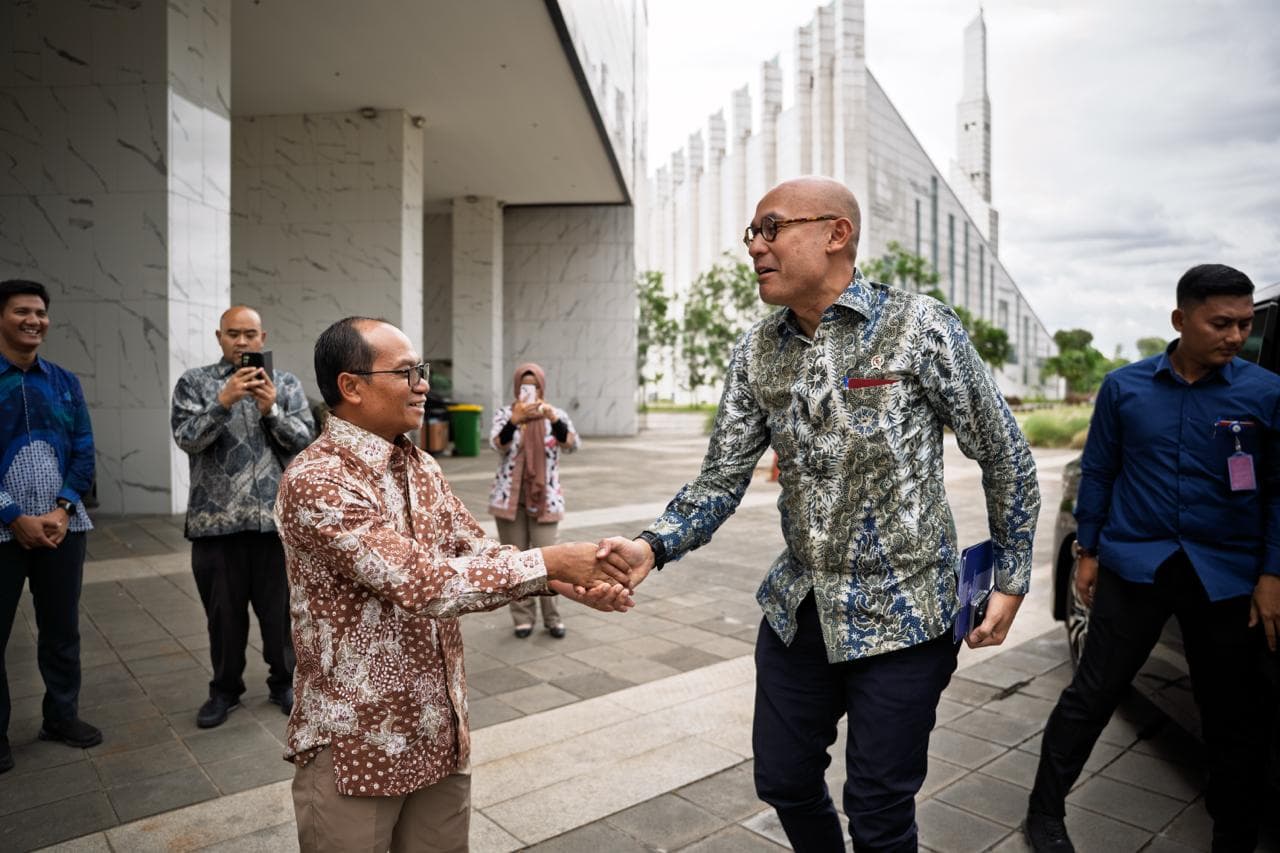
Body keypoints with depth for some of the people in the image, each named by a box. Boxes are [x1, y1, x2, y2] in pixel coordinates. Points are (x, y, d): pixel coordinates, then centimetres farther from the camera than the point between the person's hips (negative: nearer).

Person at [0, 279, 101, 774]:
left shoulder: (65, 383, 7)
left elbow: (84, 453, 4)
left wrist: (62, 510, -9)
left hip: (63, 527, 3)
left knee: (62, 628, 12)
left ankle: (61, 716, 28)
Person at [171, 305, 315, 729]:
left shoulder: (286, 384, 5)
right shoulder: (195, 381, 4)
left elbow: (305, 440, -2)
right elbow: (187, 438, -9)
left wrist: (271, 410, -17)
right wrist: (224, 401, -21)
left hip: (276, 516, 0)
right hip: (216, 519, 0)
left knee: (280, 606, 9)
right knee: (224, 610, 12)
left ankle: (284, 682, 27)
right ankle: (225, 688, 30)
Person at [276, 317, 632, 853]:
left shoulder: (420, 468, 5)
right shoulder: (316, 482, -22)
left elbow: (476, 555, 2)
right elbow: (423, 583, -29)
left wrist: (566, 582, -14)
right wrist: (547, 561, -23)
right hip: (356, 744, -7)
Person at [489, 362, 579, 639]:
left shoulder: (557, 415, -1)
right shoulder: (504, 414, -1)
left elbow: (571, 445, -18)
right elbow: (498, 445, -19)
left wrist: (554, 419, -35)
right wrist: (515, 419, -37)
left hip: (544, 499, -1)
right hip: (510, 498, 1)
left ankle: (552, 617, 12)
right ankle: (522, 616, 19)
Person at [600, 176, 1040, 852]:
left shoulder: (920, 327, -13)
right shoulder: (757, 353, 1)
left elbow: (1005, 457, -4)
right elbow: (722, 479, -1)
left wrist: (1011, 582, -1)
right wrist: (652, 548, -18)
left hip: (901, 615, -4)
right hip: (797, 610, 5)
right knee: (784, 782, 18)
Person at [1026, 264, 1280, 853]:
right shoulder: (1124, 386, 1)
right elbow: (1098, 472, 6)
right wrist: (1087, 551, 5)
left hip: (1227, 576, 1)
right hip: (1134, 564, 0)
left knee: (1231, 713, 13)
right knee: (1092, 694, 4)